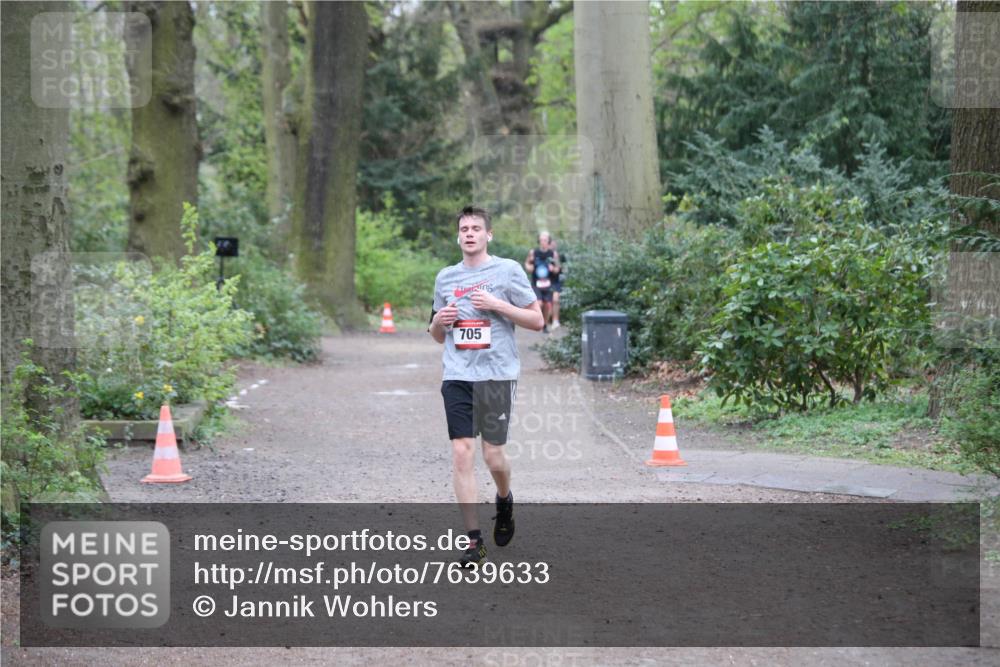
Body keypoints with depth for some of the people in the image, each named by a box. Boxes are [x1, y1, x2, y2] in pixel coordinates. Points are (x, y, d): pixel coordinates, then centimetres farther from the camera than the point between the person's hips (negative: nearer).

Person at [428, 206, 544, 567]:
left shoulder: (508, 270, 1)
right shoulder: (445, 277, 13)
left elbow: (537, 320, 1)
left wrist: (497, 305, -11)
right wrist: (439, 321, -1)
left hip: (497, 374, -3)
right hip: (457, 376, 3)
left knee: (493, 455, 0)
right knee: (461, 452, -7)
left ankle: (505, 500, 35)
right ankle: (474, 540, -3)